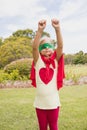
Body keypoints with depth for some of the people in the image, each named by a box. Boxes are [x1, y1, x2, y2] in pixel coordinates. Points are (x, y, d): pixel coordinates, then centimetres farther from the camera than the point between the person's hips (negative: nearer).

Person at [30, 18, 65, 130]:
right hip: (40, 103, 0)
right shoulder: (38, 61, -3)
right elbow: (34, 47, -20)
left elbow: (60, 46, -18)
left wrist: (57, 29, -31)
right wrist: (40, 30, -33)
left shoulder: (56, 60, -2)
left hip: (53, 102, 0)